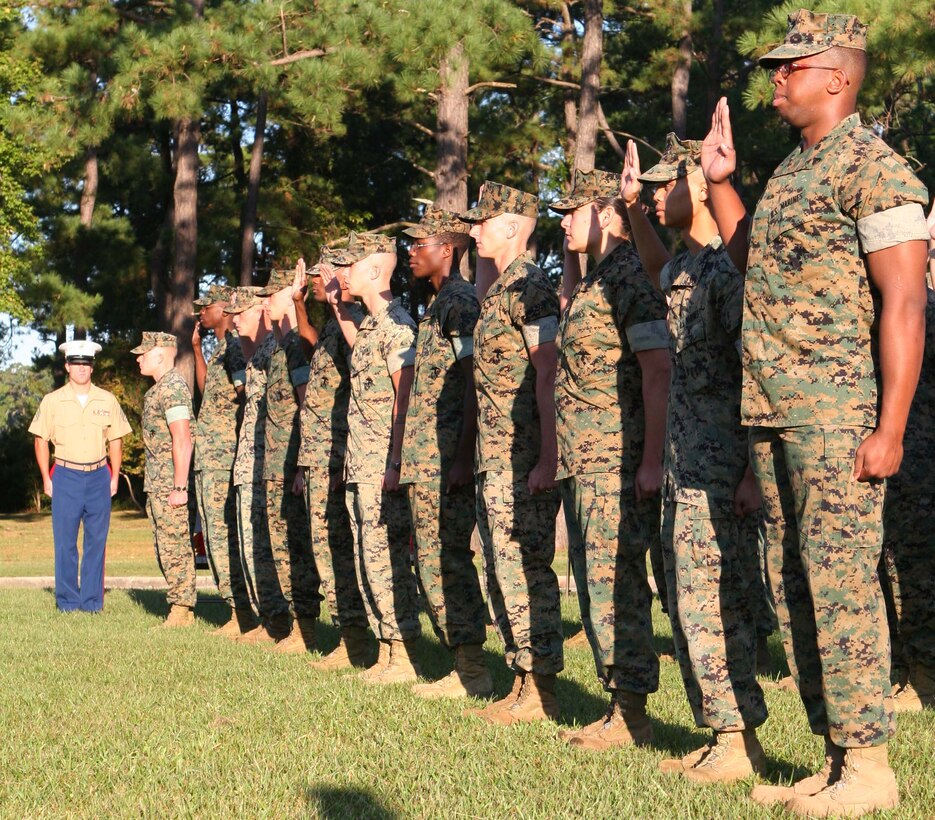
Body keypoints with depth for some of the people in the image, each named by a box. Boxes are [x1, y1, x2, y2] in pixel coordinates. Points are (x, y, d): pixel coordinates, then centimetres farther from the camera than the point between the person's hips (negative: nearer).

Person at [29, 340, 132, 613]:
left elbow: (115, 440, 12)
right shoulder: (52, 401, 3)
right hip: (66, 477, -1)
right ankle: (67, 600, 8)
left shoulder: (107, 400, 7)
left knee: (96, 541, 2)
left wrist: (114, 477, 6)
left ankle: (92, 601, 9)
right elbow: (41, 440, 7)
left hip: (99, 477, 1)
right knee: (65, 542, -1)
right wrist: (46, 478, 2)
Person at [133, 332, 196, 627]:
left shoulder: (172, 387, -15)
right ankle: (180, 610, 18)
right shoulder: (160, 388, 18)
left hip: (170, 485, -11)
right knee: (165, 549, 13)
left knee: (175, 548, -7)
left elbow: (182, 441, -21)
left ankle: (182, 613, -4)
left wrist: (180, 488, -24)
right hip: (157, 485, 11)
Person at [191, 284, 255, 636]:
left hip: (224, 457, -10)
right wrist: (196, 347, 28)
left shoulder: (236, 346, -12)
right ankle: (238, 609, 14)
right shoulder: (218, 348, 19)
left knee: (225, 534, -10)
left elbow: (246, 393, -19)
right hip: (207, 458, 10)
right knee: (214, 535, 11)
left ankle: (243, 611, -8)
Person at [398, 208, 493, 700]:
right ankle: (462, 661, 15)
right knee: (433, 561, 11)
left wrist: (463, 457, -22)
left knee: (447, 559, -8)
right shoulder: (437, 305, 20)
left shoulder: (460, 302, -10)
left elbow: (474, 383, -17)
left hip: (445, 459, -10)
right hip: (425, 460, 10)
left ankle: (472, 669, -4)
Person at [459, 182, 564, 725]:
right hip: (495, 458, 10)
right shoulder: (499, 291, 18)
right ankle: (522, 684, 19)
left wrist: (548, 457, -23)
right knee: (501, 570, 12)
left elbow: (548, 375, -19)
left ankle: (541, 691, -1)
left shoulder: (529, 288, -12)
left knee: (525, 568, -7)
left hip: (524, 458, -10)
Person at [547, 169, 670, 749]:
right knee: (595, 584, 12)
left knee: (616, 584, -8)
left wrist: (652, 460, -22)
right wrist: (571, 252, 26)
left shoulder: (631, 274, -11)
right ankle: (619, 703, 19)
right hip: (581, 461, 10)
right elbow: (569, 306, 42)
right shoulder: (594, 279, 18)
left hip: (617, 461, -10)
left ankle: (633, 713, -2)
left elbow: (658, 370, -17)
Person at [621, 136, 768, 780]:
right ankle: (723, 735, 19)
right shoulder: (688, 267, 13)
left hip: (721, 474, -10)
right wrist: (634, 210, 27)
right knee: (691, 605, 12)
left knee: (713, 606, -6)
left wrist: (754, 473, -22)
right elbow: (660, 272, 41)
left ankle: (740, 741, 2)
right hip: (686, 468, 10)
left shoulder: (731, 267, -15)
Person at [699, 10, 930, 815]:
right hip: (772, 413, 9)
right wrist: (720, 182, 22)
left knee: (840, 581, -8)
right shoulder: (789, 171, 17)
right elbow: (753, 264, 31)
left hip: (837, 414, -9)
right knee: (792, 584, 11)